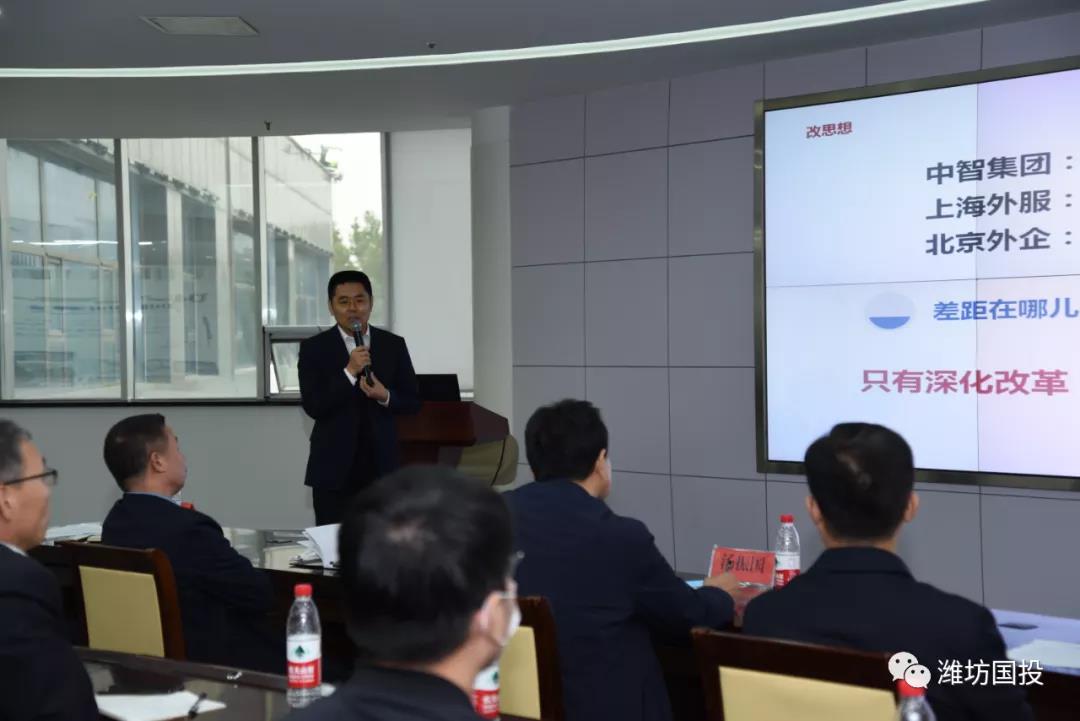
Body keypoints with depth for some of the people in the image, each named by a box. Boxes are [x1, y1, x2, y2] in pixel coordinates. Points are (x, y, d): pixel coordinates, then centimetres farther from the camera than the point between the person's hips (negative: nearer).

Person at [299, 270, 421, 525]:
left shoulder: (394, 345, 4)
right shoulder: (314, 348, -2)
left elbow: (413, 401, 6)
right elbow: (312, 407, -10)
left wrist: (385, 396, -14)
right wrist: (349, 371, -19)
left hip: (381, 465, 2)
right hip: (334, 467, -1)